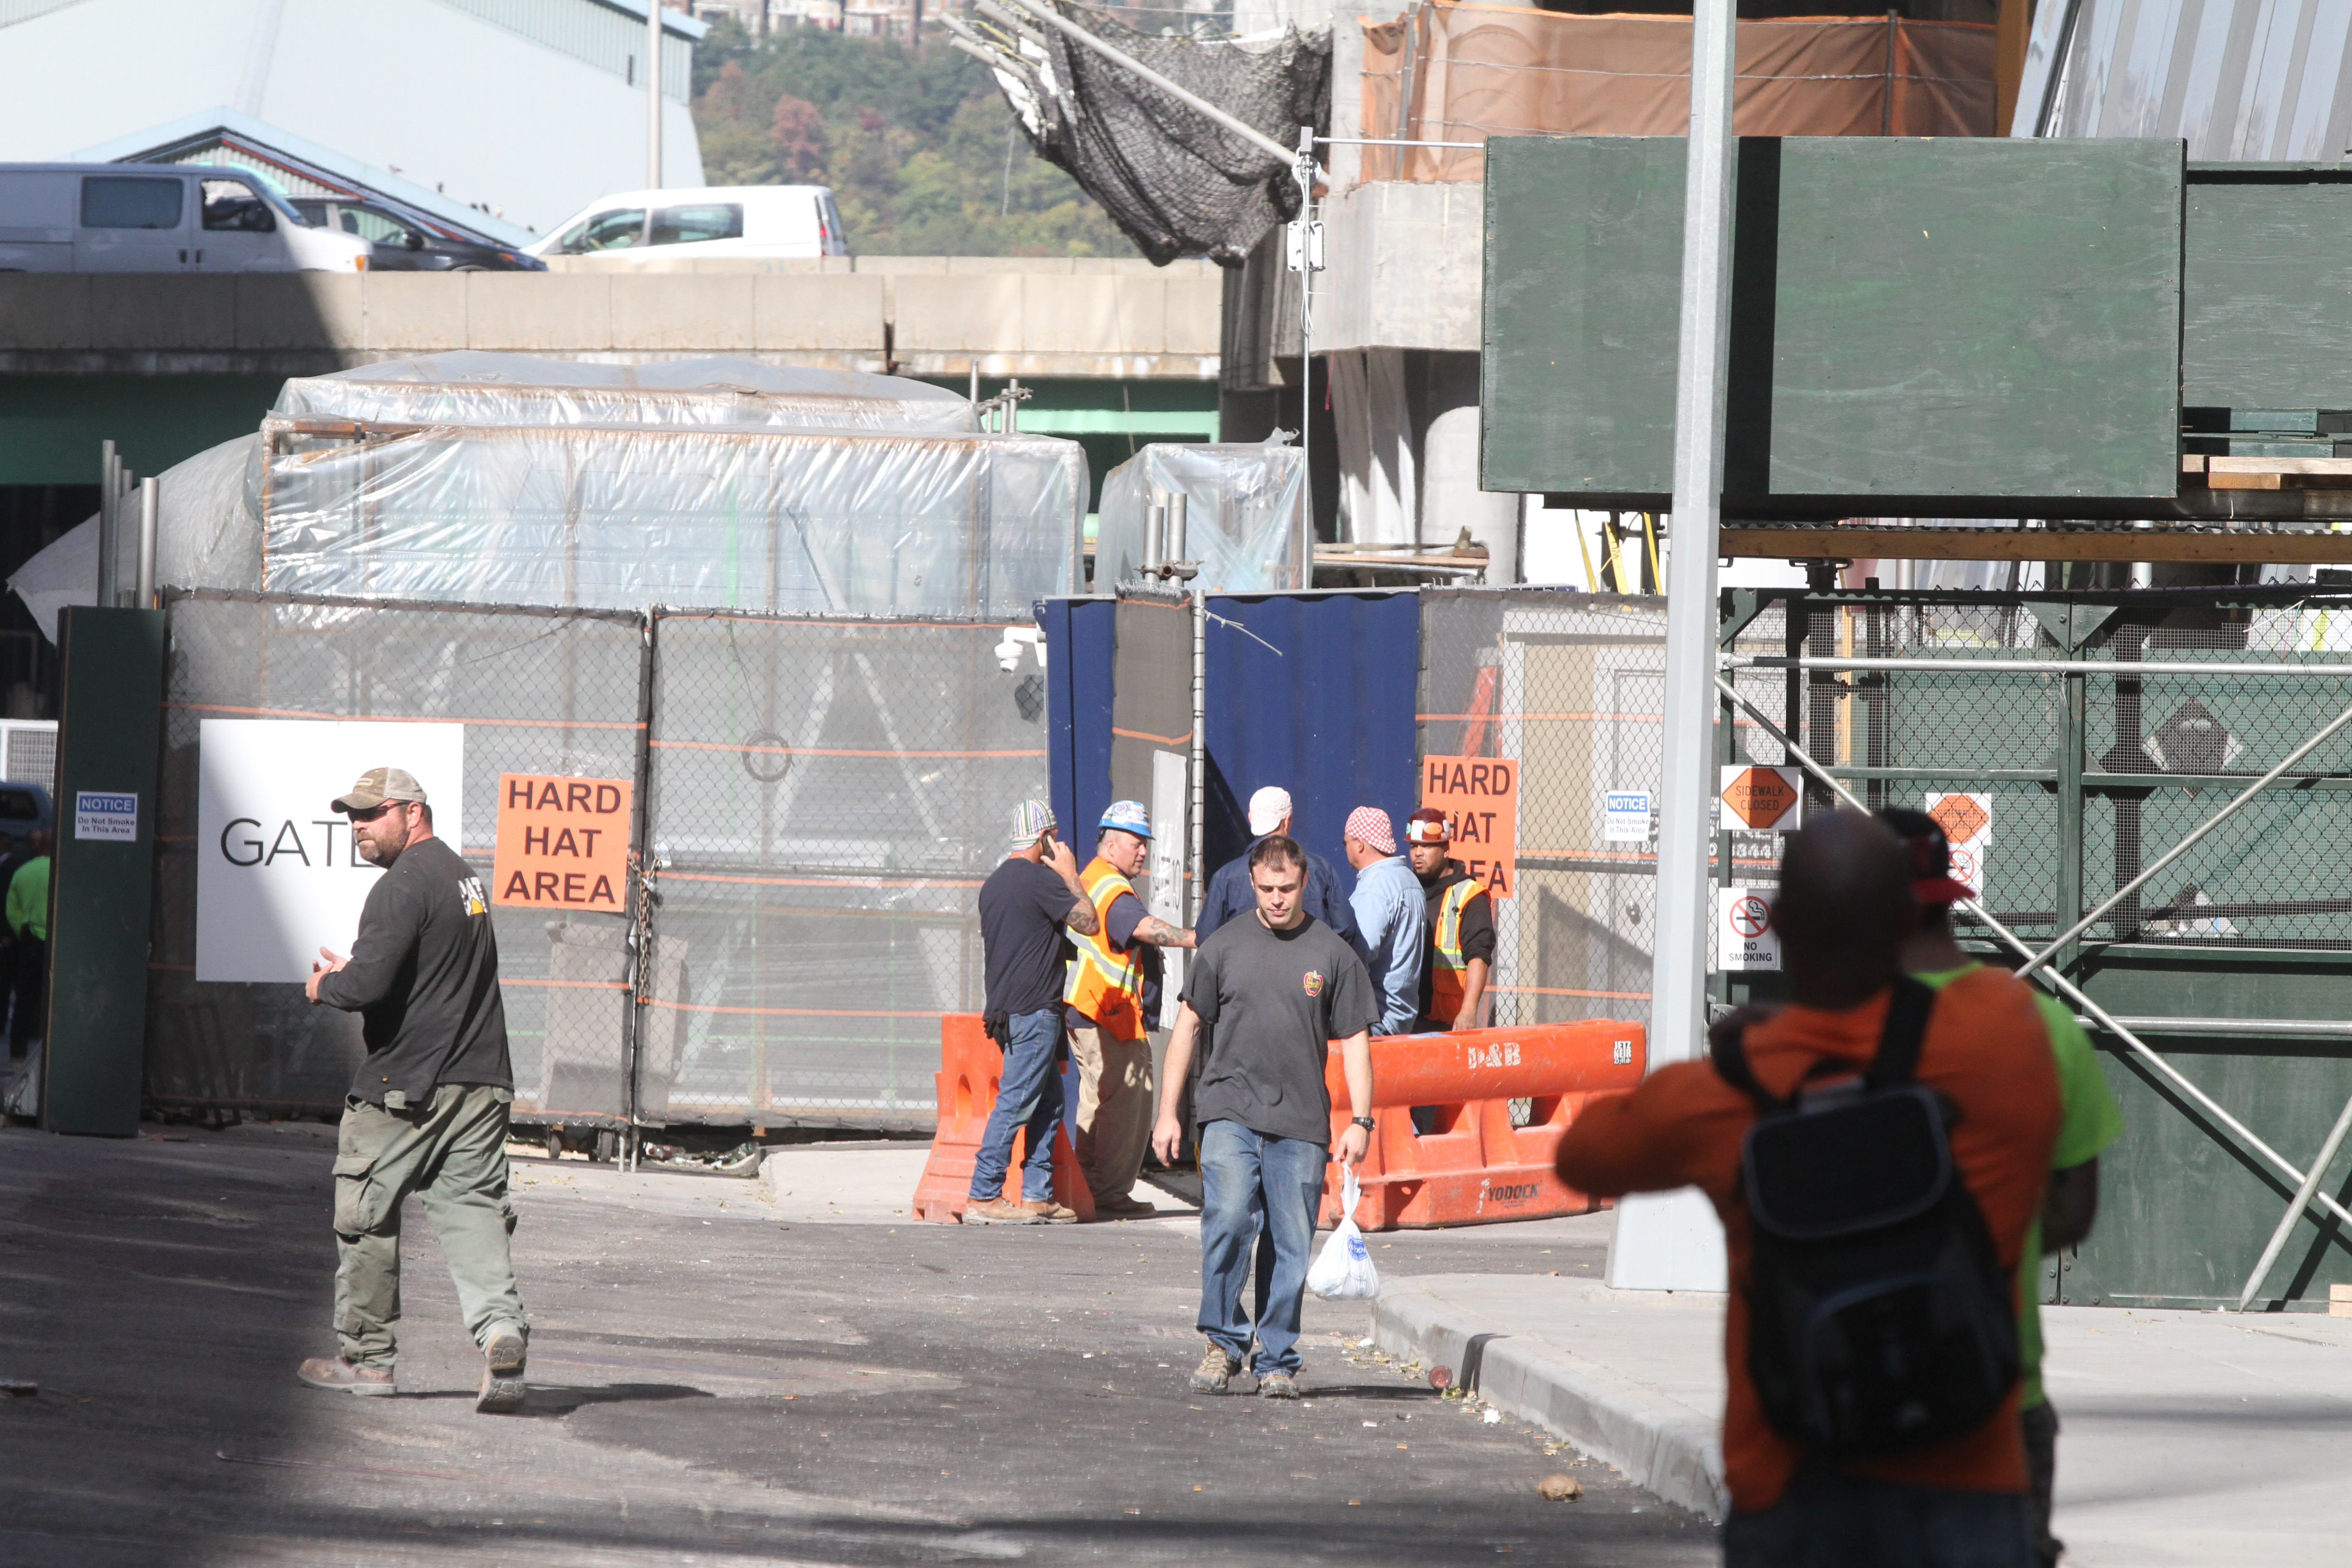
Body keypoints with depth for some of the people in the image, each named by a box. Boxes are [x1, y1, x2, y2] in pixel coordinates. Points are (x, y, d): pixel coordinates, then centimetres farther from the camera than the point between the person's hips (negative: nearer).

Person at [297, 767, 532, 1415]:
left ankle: (367, 1357, 14)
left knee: (366, 1216, 7)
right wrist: (351, 975, 18)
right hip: (480, 1081, 8)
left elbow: (369, 985, -21)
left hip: (405, 1085, -8)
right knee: (472, 1208, 1)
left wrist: (326, 985, -1)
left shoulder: (404, 887, -13)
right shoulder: (462, 875, 17)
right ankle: (501, 1326, -22)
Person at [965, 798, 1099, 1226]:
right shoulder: (1041, 878, -13)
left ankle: (1037, 1195, 12)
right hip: (1034, 1010, -10)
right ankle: (983, 1196, -9)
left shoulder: (995, 882, 16)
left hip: (1005, 1009, 10)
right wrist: (1070, 876, 0)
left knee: (1049, 1102, 13)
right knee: (1017, 1103, -8)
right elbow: (1088, 923, -11)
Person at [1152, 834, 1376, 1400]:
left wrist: (1361, 1121, -1)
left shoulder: (1333, 954, 5)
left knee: (1290, 1247, 1)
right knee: (1228, 1220, -19)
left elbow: (1355, 1040, 8)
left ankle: (1277, 1363, 11)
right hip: (1229, 1113, 0)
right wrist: (1167, 1113, 8)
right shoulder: (1225, 947, 6)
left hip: (1301, 1124, 1)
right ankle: (1223, 1342, -6)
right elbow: (1188, 1026, 12)